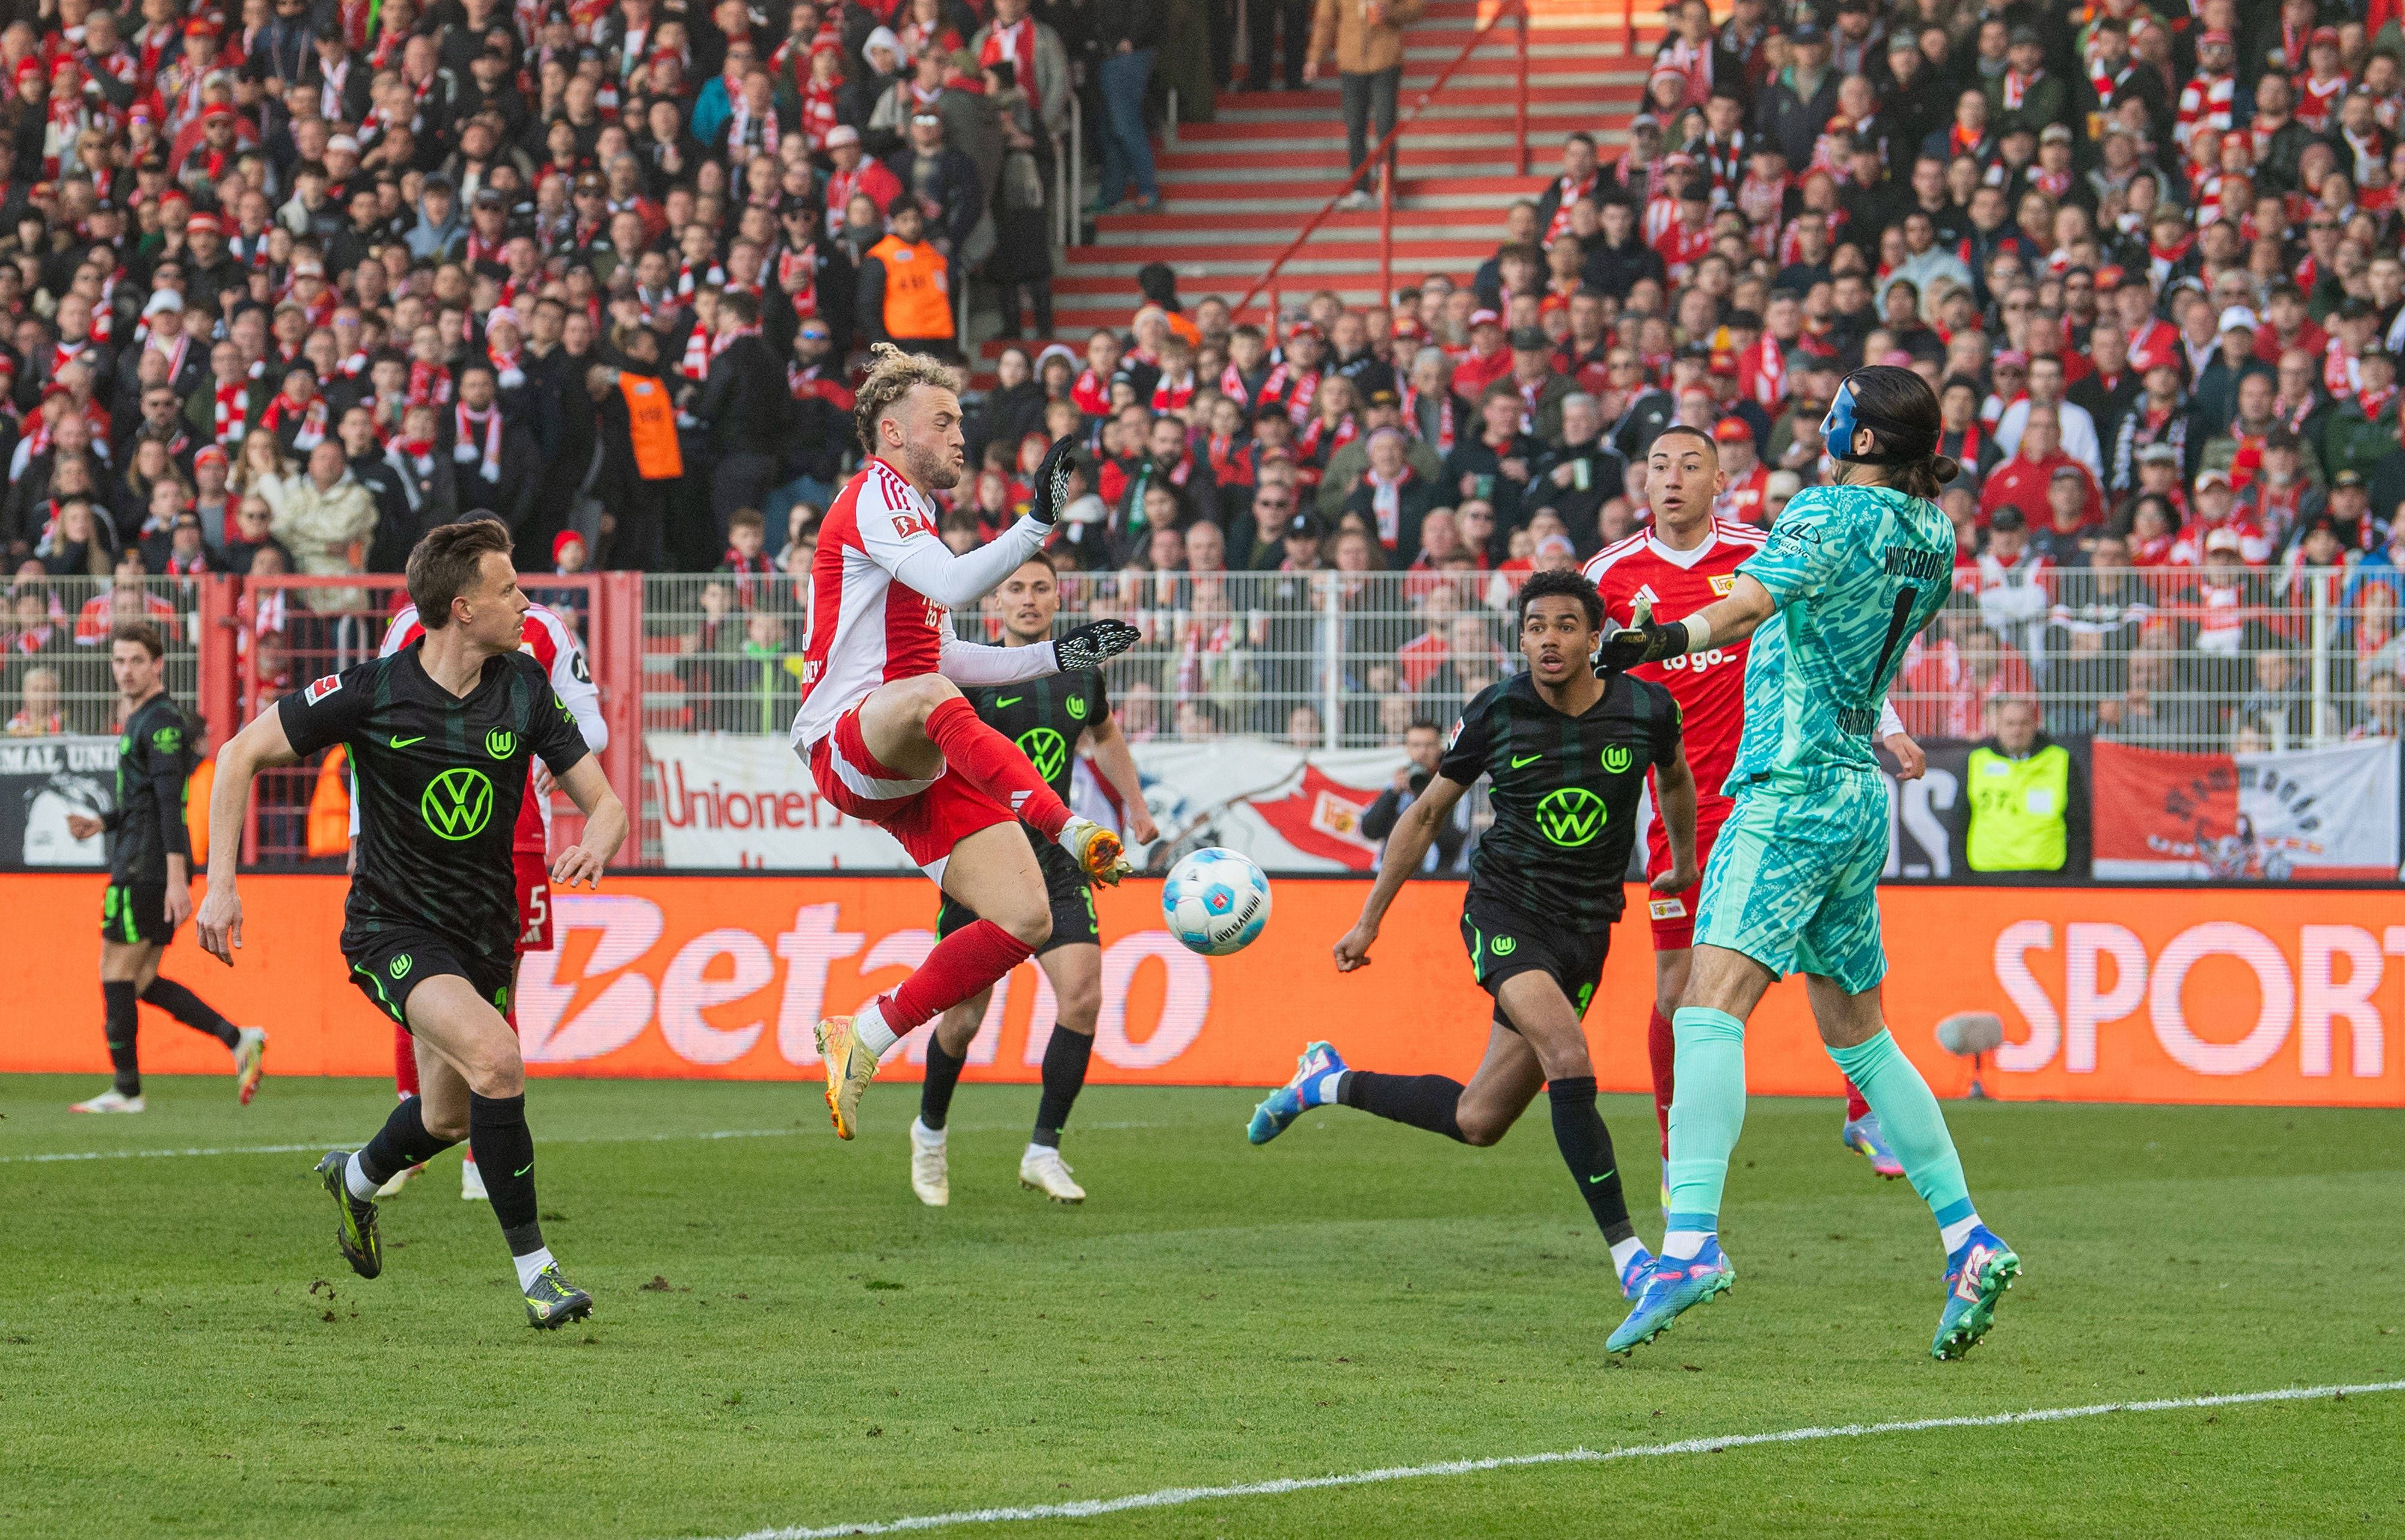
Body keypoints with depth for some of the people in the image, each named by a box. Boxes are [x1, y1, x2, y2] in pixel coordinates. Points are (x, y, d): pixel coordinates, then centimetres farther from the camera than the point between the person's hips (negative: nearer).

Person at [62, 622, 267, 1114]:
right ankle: (238, 1040, 6)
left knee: (116, 973, -4)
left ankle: (126, 1089, 0)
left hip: (145, 871, -10)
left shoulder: (162, 722, -12)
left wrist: (176, 878, -25)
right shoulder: (140, 721, 19)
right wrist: (99, 824, 13)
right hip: (138, 867, 10)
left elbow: (169, 803, -20)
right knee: (141, 982, 10)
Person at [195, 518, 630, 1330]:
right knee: (494, 1057, -28)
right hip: (393, 928, -5)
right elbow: (243, 753, -6)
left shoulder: (524, 688, -6)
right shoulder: (372, 692, -16)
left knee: (450, 1119, 18)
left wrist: (596, 846, -25)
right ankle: (533, 1265, -19)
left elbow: (603, 800, 0)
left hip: (485, 929, 5)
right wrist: (221, 882, -12)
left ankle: (357, 1177, 53)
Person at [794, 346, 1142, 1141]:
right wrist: (1038, 522, -30)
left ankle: (864, 1039, 5)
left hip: (916, 768, 9)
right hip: (847, 741, -9)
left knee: (1026, 920, -6)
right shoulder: (877, 494, -3)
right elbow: (954, 585, -22)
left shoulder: (908, 512, 27)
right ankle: (1069, 830, -59)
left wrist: (1054, 656, 30)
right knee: (928, 700, -44)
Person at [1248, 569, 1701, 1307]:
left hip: (1585, 932, 3)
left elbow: (1676, 778, 20)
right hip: (1504, 907, -3)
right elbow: (1428, 811, 8)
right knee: (1569, 1060, -29)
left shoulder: (1646, 710, -5)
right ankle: (1625, 1248, -22)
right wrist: (1369, 920, 10)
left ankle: (1330, 1082, 30)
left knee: (1478, 1123, 5)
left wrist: (1686, 861, 35)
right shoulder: (1498, 711, -6)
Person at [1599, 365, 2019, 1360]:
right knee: (1858, 1034, 18)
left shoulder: (1830, 514, -10)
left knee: (1710, 1006, -21)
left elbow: (1756, 599, -29)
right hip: (1859, 797, 9)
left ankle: (1691, 1241, -37)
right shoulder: (1933, 538, 12)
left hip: (1792, 790, -9)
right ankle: (1970, 1244, 16)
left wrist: (1679, 636, -41)